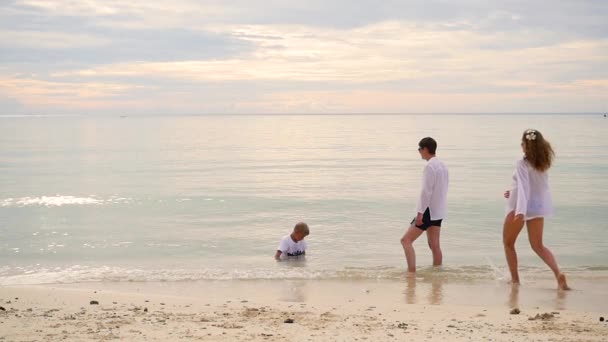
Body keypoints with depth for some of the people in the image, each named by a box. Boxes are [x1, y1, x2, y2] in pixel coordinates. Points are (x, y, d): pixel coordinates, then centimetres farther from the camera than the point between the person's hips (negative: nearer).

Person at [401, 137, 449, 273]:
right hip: (438, 211, 9)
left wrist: (420, 212, -20)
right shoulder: (442, 165, 12)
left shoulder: (430, 166, -16)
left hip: (429, 210, -9)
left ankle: (411, 271, -15)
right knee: (434, 245, 12)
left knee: (406, 240, -8)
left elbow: (426, 191, -20)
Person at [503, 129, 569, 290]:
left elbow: (524, 187, -28)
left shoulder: (522, 164, -17)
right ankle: (558, 273, -9)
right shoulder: (543, 164, 4)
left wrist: (520, 210, -36)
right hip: (539, 207, 6)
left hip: (520, 207, -6)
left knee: (508, 243, 15)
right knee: (538, 245, 13)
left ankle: (515, 279, 16)